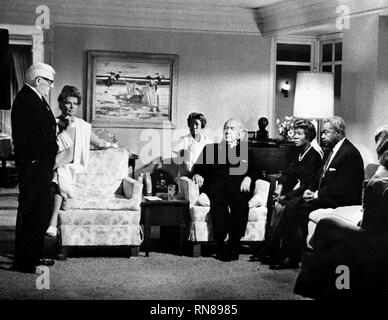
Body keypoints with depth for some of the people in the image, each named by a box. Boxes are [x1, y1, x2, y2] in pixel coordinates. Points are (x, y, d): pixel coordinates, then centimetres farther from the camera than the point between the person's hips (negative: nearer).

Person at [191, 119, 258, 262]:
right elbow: (198, 167, 17)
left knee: (240, 202, -34)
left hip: (238, 187, 0)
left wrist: (248, 177, -10)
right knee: (218, 202, -34)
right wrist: (197, 174, -5)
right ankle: (221, 245, -32)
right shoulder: (211, 148, 23)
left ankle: (233, 246, -30)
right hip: (215, 186, 0)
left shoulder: (247, 150, 21)